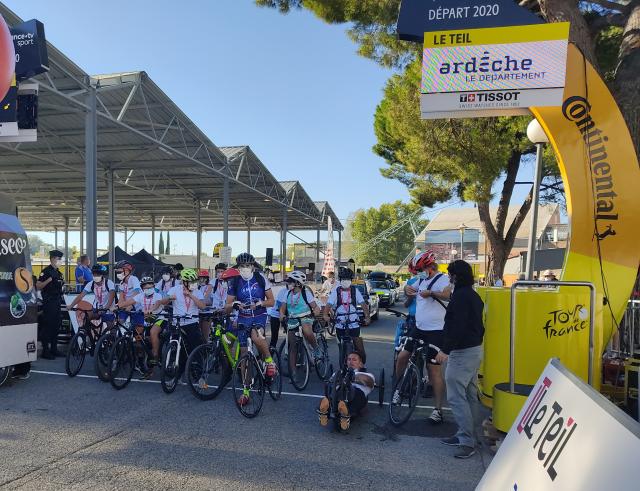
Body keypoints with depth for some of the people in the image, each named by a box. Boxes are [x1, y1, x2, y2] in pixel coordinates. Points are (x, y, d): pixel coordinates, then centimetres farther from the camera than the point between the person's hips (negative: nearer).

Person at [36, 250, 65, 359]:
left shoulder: (58, 272, 16)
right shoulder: (46, 271, -10)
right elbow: (38, 286, -18)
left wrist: (62, 283, 9)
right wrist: (50, 279, -26)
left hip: (57, 302, 8)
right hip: (48, 302, -8)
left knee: (56, 326, 11)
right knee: (48, 326, -6)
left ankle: (54, 349, 19)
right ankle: (45, 351, -1)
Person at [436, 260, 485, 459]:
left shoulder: (461, 295, -17)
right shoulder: (474, 295, 14)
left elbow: (458, 326, -25)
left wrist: (445, 349, -23)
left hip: (462, 352, -11)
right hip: (475, 349, 11)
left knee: (456, 396, -8)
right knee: (469, 395, 15)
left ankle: (467, 441, -6)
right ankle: (465, 434, 24)